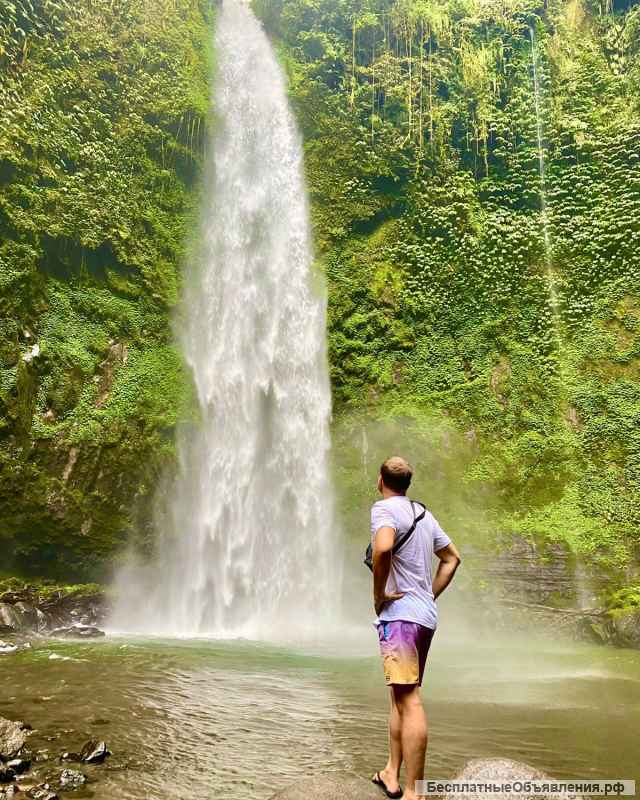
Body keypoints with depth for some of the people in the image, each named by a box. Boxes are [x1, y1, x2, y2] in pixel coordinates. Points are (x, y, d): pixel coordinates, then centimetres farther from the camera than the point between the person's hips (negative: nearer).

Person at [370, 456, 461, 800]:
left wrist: (378, 595, -17)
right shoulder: (423, 513, 16)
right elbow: (452, 557, 24)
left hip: (400, 614, -9)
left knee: (408, 701, -9)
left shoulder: (384, 508, -9)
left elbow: (383, 547, -30)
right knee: (400, 697, 17)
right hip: (426, 616, 9)